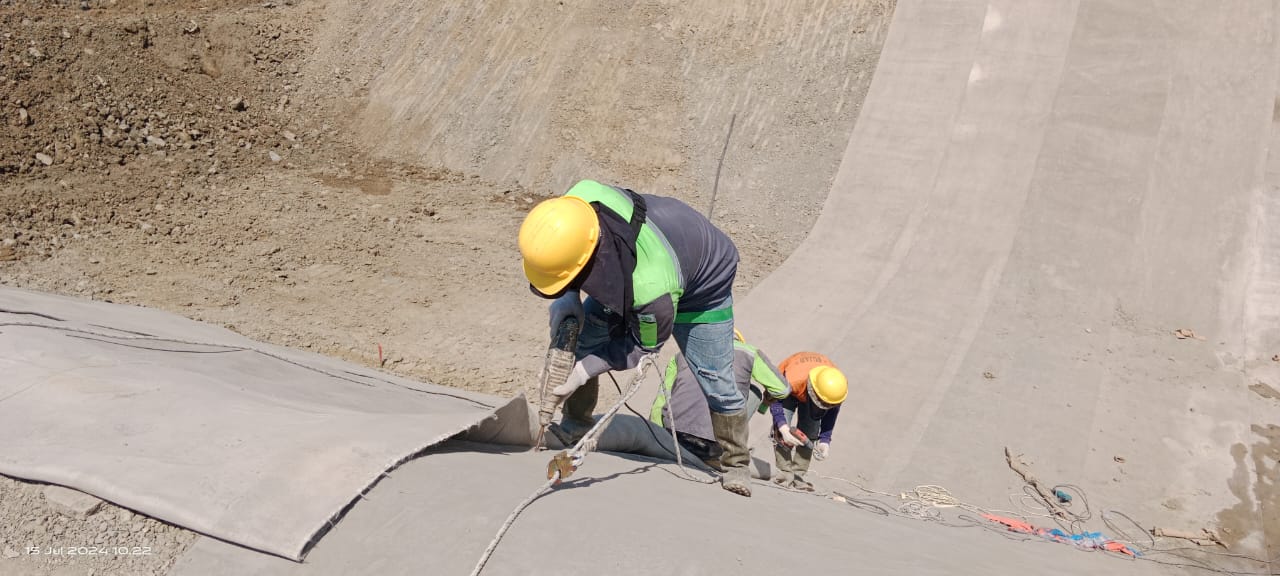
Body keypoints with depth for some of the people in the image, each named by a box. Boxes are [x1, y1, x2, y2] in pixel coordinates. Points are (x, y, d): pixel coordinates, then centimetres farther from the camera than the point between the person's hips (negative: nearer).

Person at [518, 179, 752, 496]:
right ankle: (576, 422, 20)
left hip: (701, 288, -6)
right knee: (580, 338, -1)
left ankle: (736, 464, 18)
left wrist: (585, 369, -26)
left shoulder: (650, 288, -49)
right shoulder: (580, 199, -36)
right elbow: (560, 249, -9)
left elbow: (645, 346, -26)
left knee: (717, 383, -3)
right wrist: (567, 297, -22)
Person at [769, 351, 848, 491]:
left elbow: (831, 413, -16)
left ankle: (798, 474, -2)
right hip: (788, 391, -3)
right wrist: (783, 427, -44)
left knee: (810, 433, -9)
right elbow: (775, 400, -33)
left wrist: (825, 441, -21)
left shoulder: (837, 387, -34)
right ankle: (785, 473, -16)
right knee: (781, 430, -21)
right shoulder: (792, 379, -47)